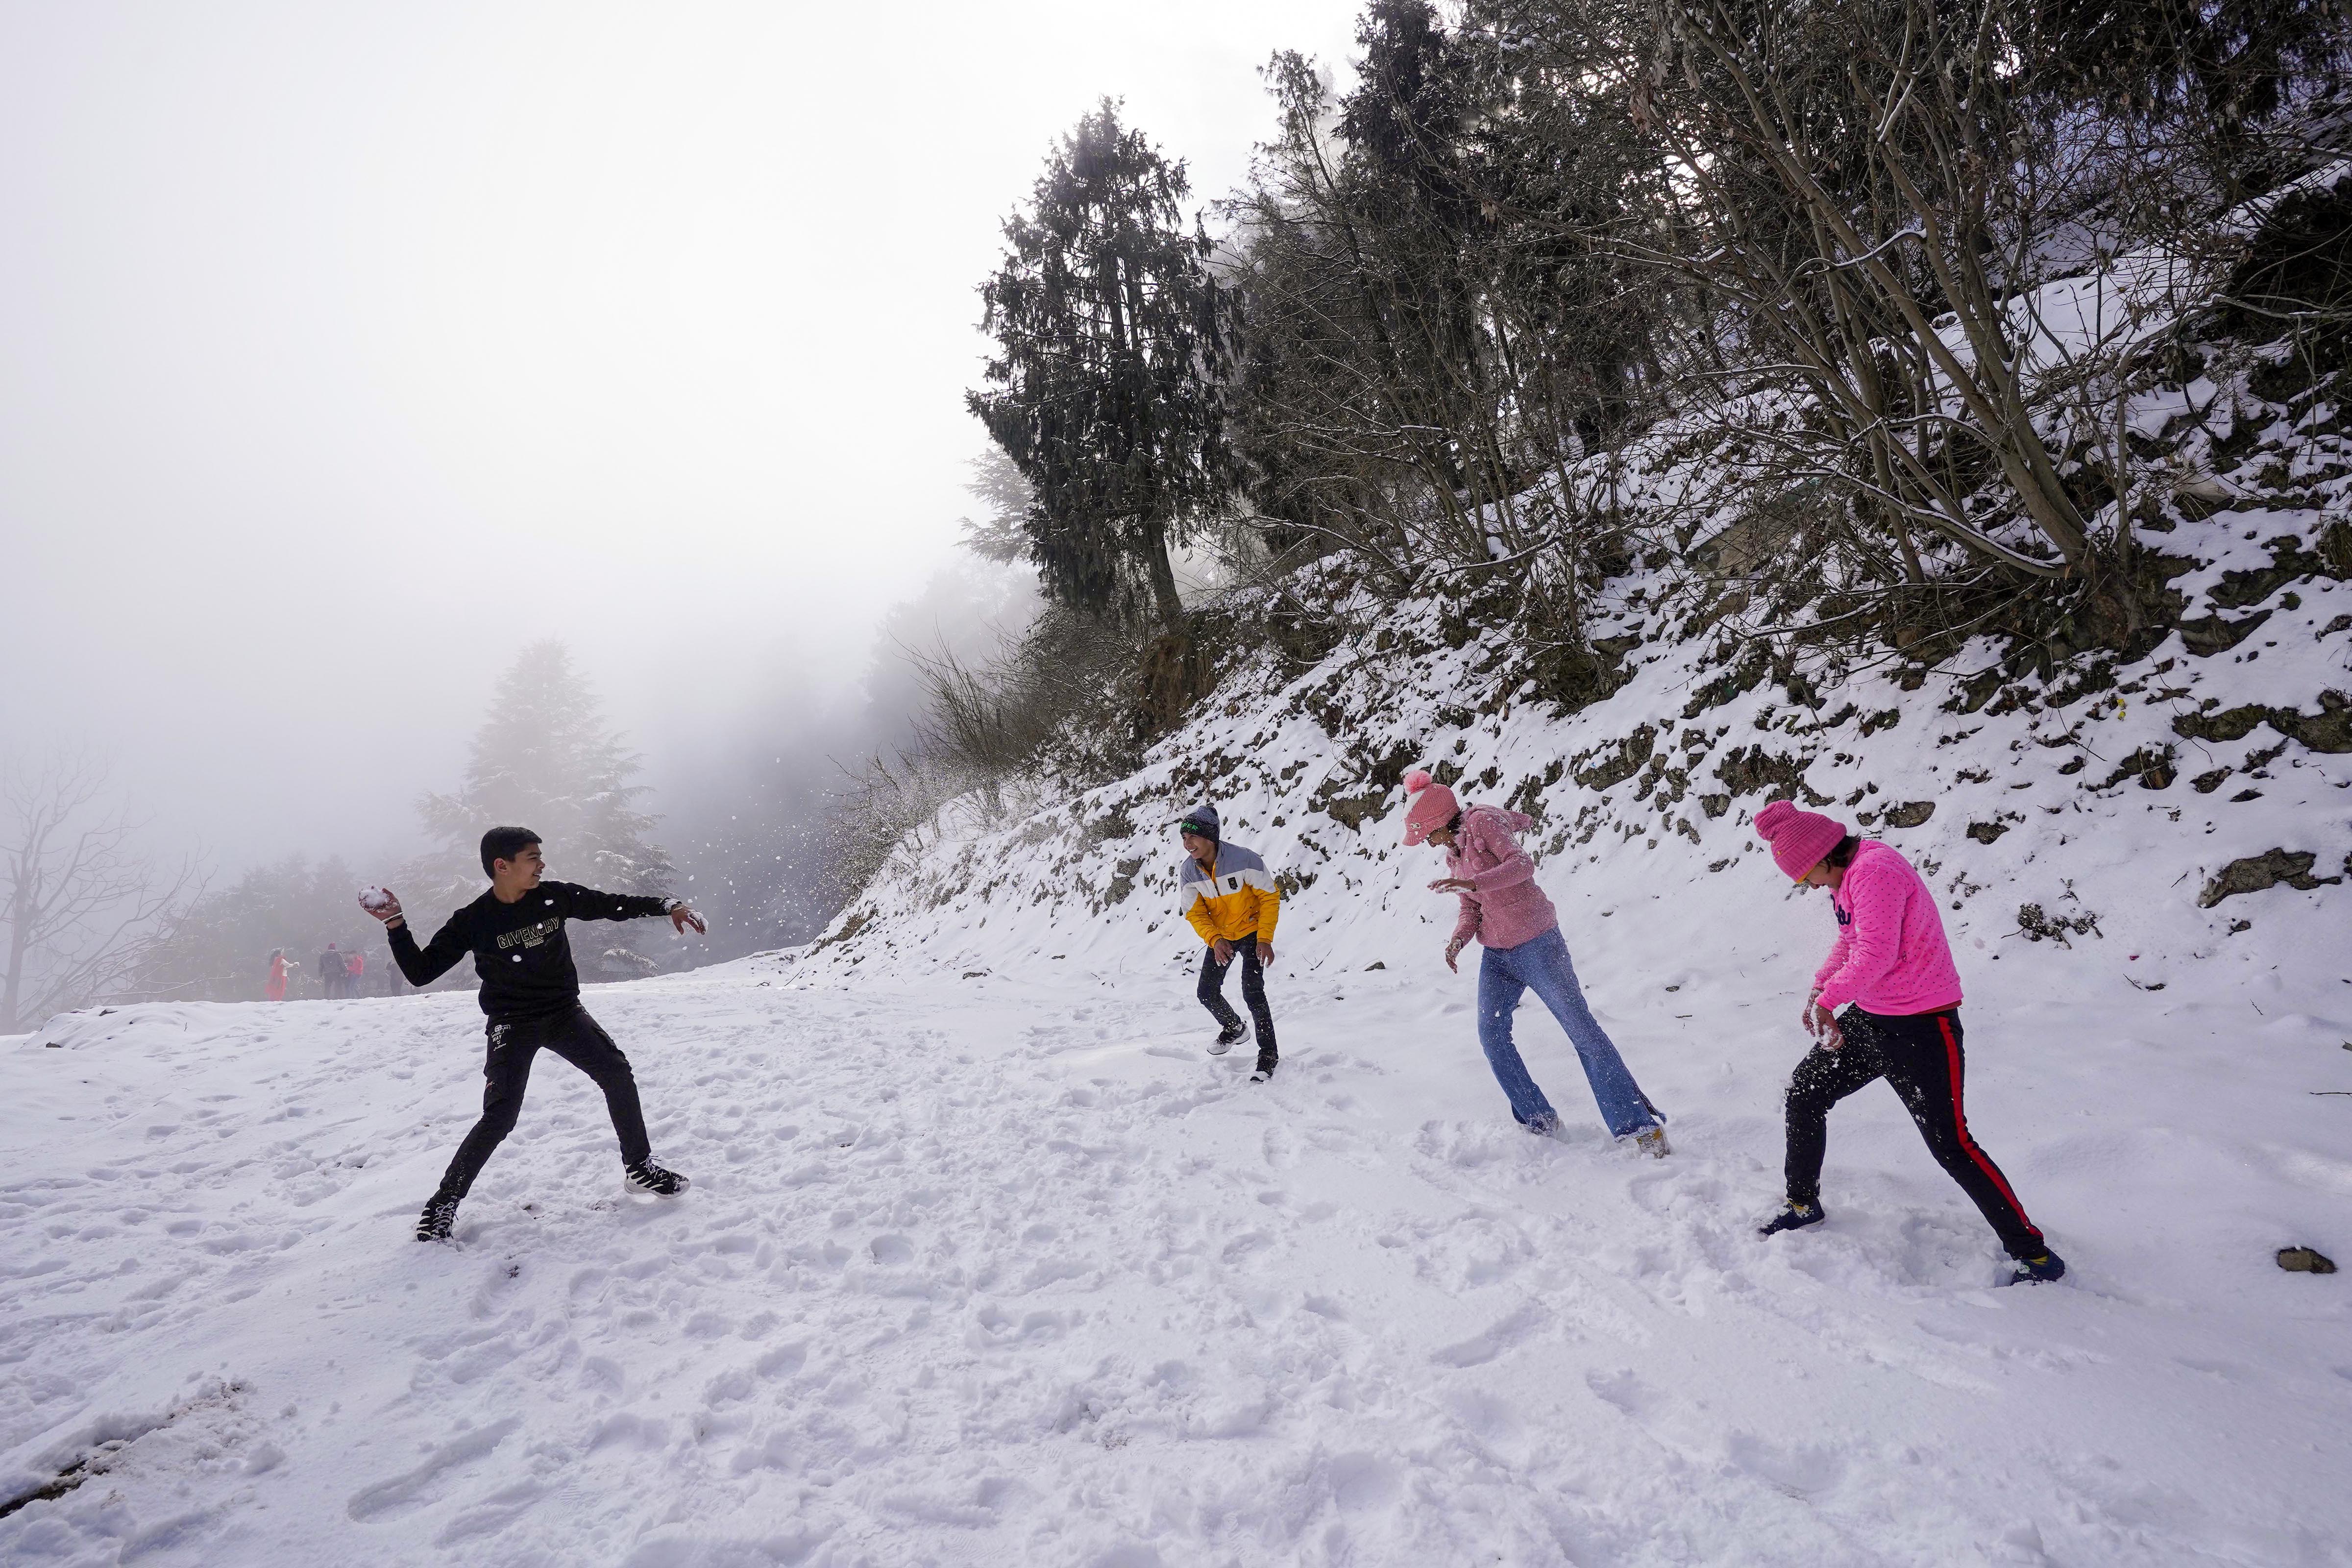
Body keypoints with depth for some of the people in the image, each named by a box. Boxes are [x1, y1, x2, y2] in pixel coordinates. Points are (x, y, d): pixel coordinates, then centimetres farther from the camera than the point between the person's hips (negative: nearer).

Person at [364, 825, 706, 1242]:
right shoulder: (473, 922, -14)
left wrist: (668, 907, -3)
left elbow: (610, 905, 4)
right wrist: (395, 926, -22)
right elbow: (420, 972, -9)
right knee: (500, 1117, -14)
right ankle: (446, 1200, 8)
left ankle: (639, 1166, 10)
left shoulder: (554, 897, -8)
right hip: (512, 1024, -3)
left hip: (565, 1012, 3)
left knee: (618, 1075, -6)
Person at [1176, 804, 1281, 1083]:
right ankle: (1234, 1028, 36)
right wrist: (1215, 940, -23)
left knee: (1252, 992, -16)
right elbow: (1195, 913, -7)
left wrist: (1265, 939, -21)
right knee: (1207, 994, 4)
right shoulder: (1189, 871, -16)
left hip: (1252, 932, -5)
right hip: (1219, 937, 5)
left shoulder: (1243, 860, -29)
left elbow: (1270, 897, -17)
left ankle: (1269, 1055, -1)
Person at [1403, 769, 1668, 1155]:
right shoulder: (1453, 855, 13)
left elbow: (1522, 864, -25)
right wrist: (1457, 940, -10)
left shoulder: (1483, 822, -11)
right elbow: (1471, 911, 10)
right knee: (1492, 1036, 0)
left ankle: (1641, 1126, -3)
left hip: (1536, 943, -8)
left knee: (1581, 1028, -8)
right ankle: (1539, 1122, 14)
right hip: (1497, 955, 8)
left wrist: (1472, 883, -36)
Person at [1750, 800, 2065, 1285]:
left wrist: (1828, 1000, -18)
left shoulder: (1875, 870, -23)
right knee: (1803, 1094, 14)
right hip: (1869, 1018, 10)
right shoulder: (1847, 876, 8)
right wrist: (1818, 990, 9)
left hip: (1920, 1028, -10)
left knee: (1950, 1144, -6)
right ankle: (1803, 1205, 30)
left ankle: (2034, 1255, 10)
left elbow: (1876, 953, -29)